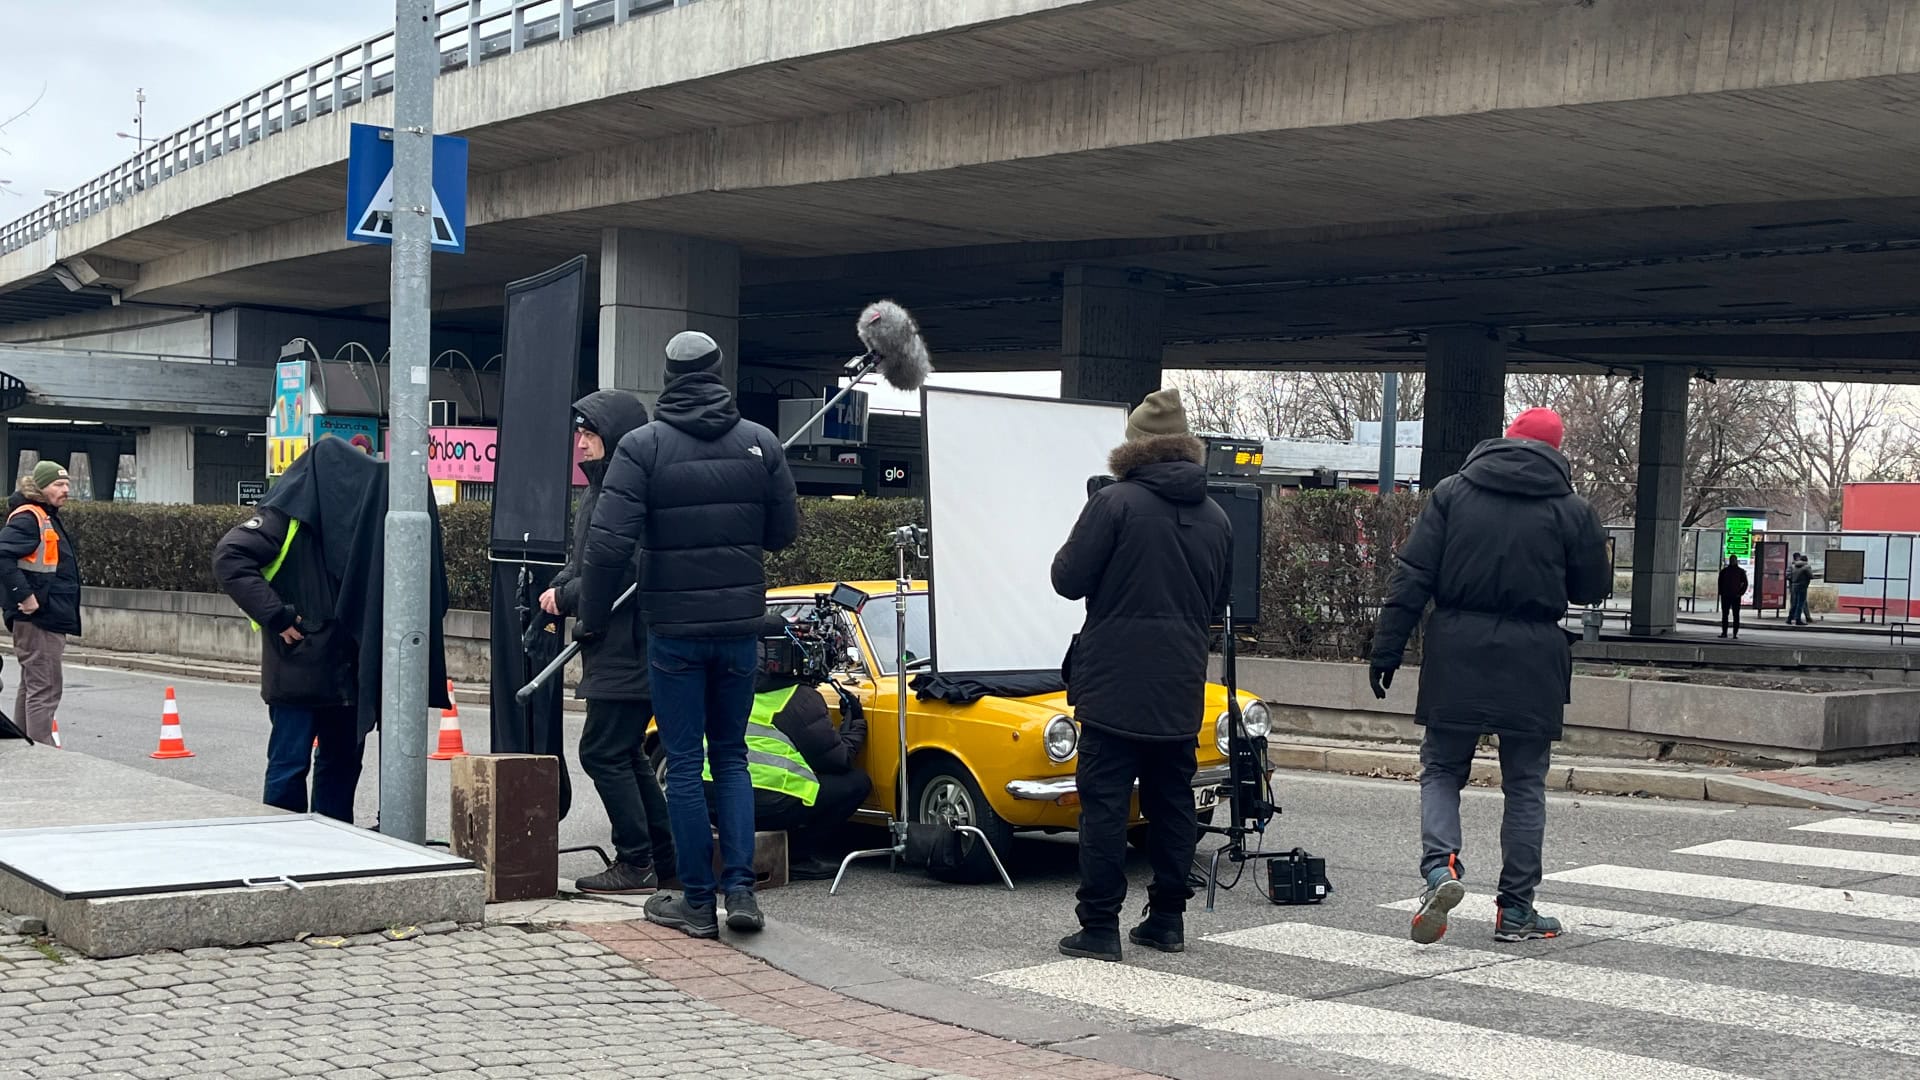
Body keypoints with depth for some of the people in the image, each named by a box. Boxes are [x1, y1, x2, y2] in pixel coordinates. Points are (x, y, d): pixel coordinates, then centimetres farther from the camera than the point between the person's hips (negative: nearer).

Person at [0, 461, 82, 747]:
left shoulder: (50, 519, 18)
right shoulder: (28, 518, -13)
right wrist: (25, 595, -25)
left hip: (51, 618, 10)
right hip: (37, 618, -10)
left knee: (33, 687, 16)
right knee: (45, 688, -10)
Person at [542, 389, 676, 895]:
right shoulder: (598, 491, 15)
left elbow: (621, 571, -23)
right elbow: (582, 559, 20)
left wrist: (566, 597, -12)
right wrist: (557, 589, 0)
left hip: (630, 650, -11)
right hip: (612, 649, 11)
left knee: (603, 752, -7)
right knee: (624, 753, 16)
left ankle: (636, 863, -1)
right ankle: (662, 855, 24)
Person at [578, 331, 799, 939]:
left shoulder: (643, 446, -8)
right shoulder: (760, 443, 1)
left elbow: (610, 542, -14)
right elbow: (785, 531, 6)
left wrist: (592, 618, -3)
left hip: (673, 629, -3)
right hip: (740, 625, 3)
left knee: (684, 763, 5)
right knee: (731, 756, 15)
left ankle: (698, 901, 8)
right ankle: (740, 888, 4)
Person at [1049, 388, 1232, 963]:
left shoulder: (1114, 504, -12)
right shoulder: (1215, 517, 8)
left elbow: (1069, 580, -10)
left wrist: (1088, 541, 8)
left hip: (1115, 684, -5)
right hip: (1181, 692, 6)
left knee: (1105, 806, -2)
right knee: (1172, 803, 14)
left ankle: (1100, 926, -1)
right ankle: (1167, 919, 19)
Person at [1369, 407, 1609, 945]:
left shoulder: (1451, 492, 2)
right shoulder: (1571, 510, -1)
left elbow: (1412, 577, -2)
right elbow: (1594, 588, 8)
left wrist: (1388, 647, 0)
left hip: (1457, 657, 0)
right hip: (1533, 662, 0)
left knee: (1441, 769, 11)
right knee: (1525, 784, 9)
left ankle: (1440, 866, -13)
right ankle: (1516, 910, 11)